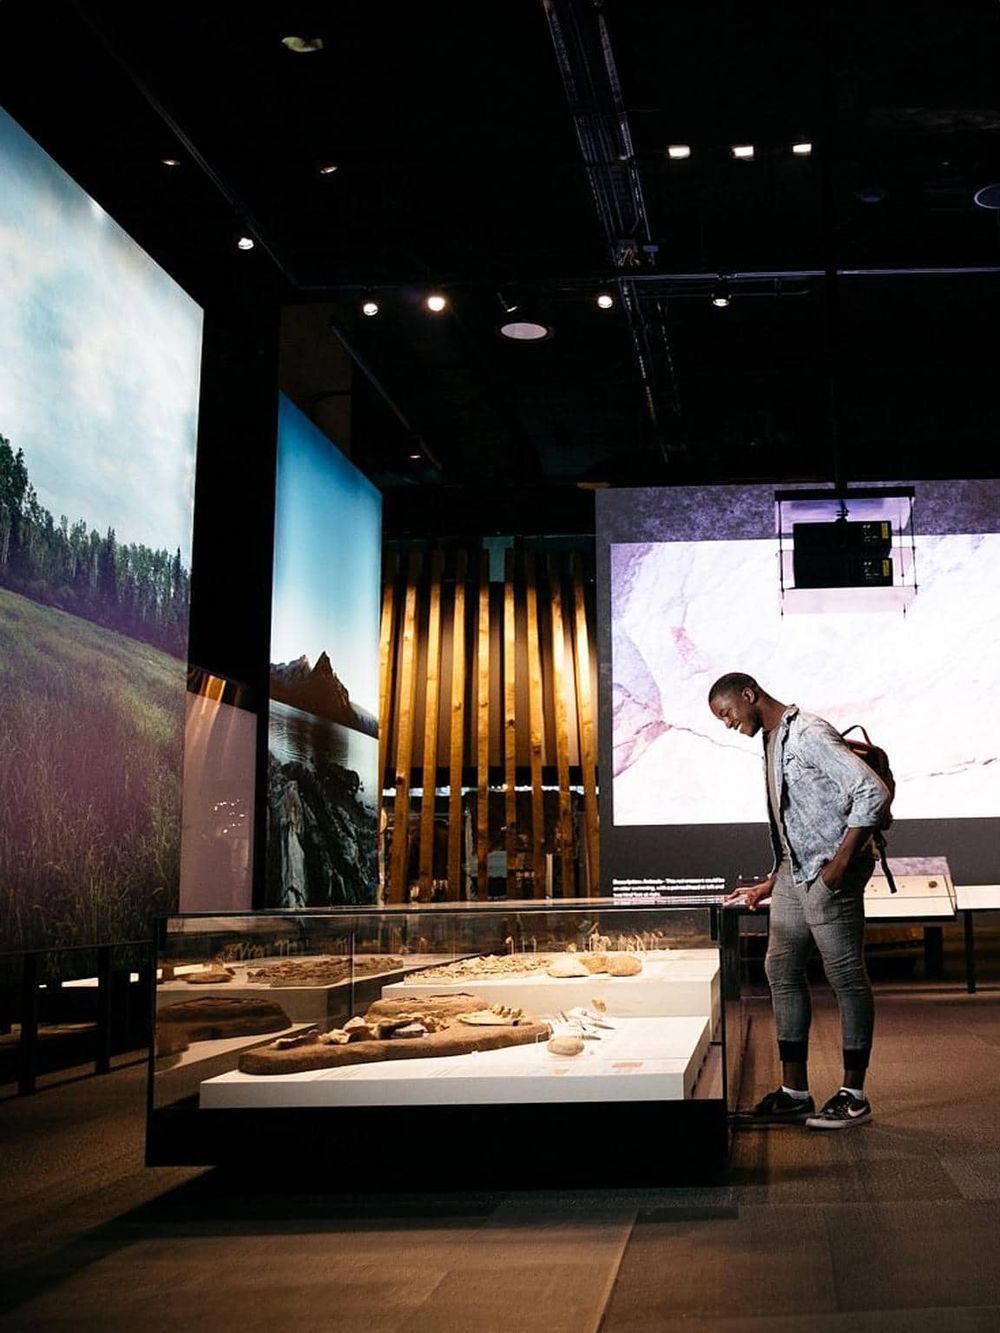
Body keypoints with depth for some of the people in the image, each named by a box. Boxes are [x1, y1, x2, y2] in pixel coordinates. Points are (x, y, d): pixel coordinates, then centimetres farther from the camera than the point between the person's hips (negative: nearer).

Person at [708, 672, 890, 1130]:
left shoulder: (809, 734, -12)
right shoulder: (773, 742, 17)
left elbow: (873, 792, -19)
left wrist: (841, 863, -21)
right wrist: (769, 885, 22)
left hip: (829, 876, -10)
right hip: (794, 875, 10)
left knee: (847, 978, -1)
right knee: (781, 971, 9)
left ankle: (853, 1094, 8)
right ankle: (793, 1093, 15)